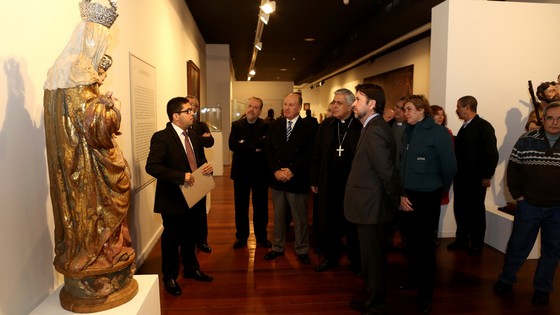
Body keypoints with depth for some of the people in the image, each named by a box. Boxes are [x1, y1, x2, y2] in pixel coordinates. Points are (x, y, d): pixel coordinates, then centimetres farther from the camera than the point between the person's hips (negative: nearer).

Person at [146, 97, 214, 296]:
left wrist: (207, 166, -5)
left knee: (190, 236, 21)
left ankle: (191, 269, 41)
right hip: (173, 199, -7)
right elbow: (151, 167, -25)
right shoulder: (161, 138, -17)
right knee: (171, 239, 9)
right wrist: (181, 176, -31)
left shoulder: (193, 136, 8)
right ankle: (170, 277, 29)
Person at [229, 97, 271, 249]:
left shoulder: (266, 125, -4)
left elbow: (266, 144, -21)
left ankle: (261, 236, 28)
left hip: (260, 171, -1)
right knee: (240, 206, 12)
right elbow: (232, 145, -14)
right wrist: (255, 147, -20)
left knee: (261, 206, 11)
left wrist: (244, 144, -21)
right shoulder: (236, 125, 1)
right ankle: (241, 236, 28)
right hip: (241, 171, 1)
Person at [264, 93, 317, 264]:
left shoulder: (309, 127, -3)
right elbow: (268, 151, 5)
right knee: (278, 216, 14)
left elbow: (310, 153, -9)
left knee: (300, 218, 8)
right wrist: (276, 171, -9)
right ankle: (277, 247, 28)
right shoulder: (274, 126, 8)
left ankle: (302, 249, 24)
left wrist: (292, 171, -15)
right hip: (277, 178, 4)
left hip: (298, 180, -3)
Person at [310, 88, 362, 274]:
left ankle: (356, 262, 31)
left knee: (352, 227, 11)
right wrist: (314, 181, 6)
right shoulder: (325, 126, 4)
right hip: (328, 185, 4)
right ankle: (331, 256, 35)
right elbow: (316, 156, 7)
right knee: (328, 223, 13)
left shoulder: (361, 127, -10)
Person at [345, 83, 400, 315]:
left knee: (373, 260, 7)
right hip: (372, 207, 10)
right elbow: (385, 171, 13)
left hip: (372, 209, -10)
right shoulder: (374, 128, 10)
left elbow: (387, 173, -23)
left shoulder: (374, 131, -21)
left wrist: (397, 202, -11)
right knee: (373, 258, 21)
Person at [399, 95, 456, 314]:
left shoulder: (438, 132, -12)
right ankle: (413, 277, 39)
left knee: (424, 243, 7)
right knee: (410, 240, 17)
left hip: (426, 197, -5)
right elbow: (402, 162, 8)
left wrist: (440, 191, 5)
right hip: (406, 195, 5)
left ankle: (426, 292, 24)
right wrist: (401, 192, 3)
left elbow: (450, 166, -8)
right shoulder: (407, 131, 6)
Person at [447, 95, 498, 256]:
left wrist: (487, 176, -16)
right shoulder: (464, 127, 13)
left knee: (476, 212, 7)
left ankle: (476, 245, 21)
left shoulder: (484, 126, -12)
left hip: (476, 178, -7)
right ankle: (461, 240, 27)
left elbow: (492, 154, -16)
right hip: (460, 177, 7)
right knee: (460, 209, 12)